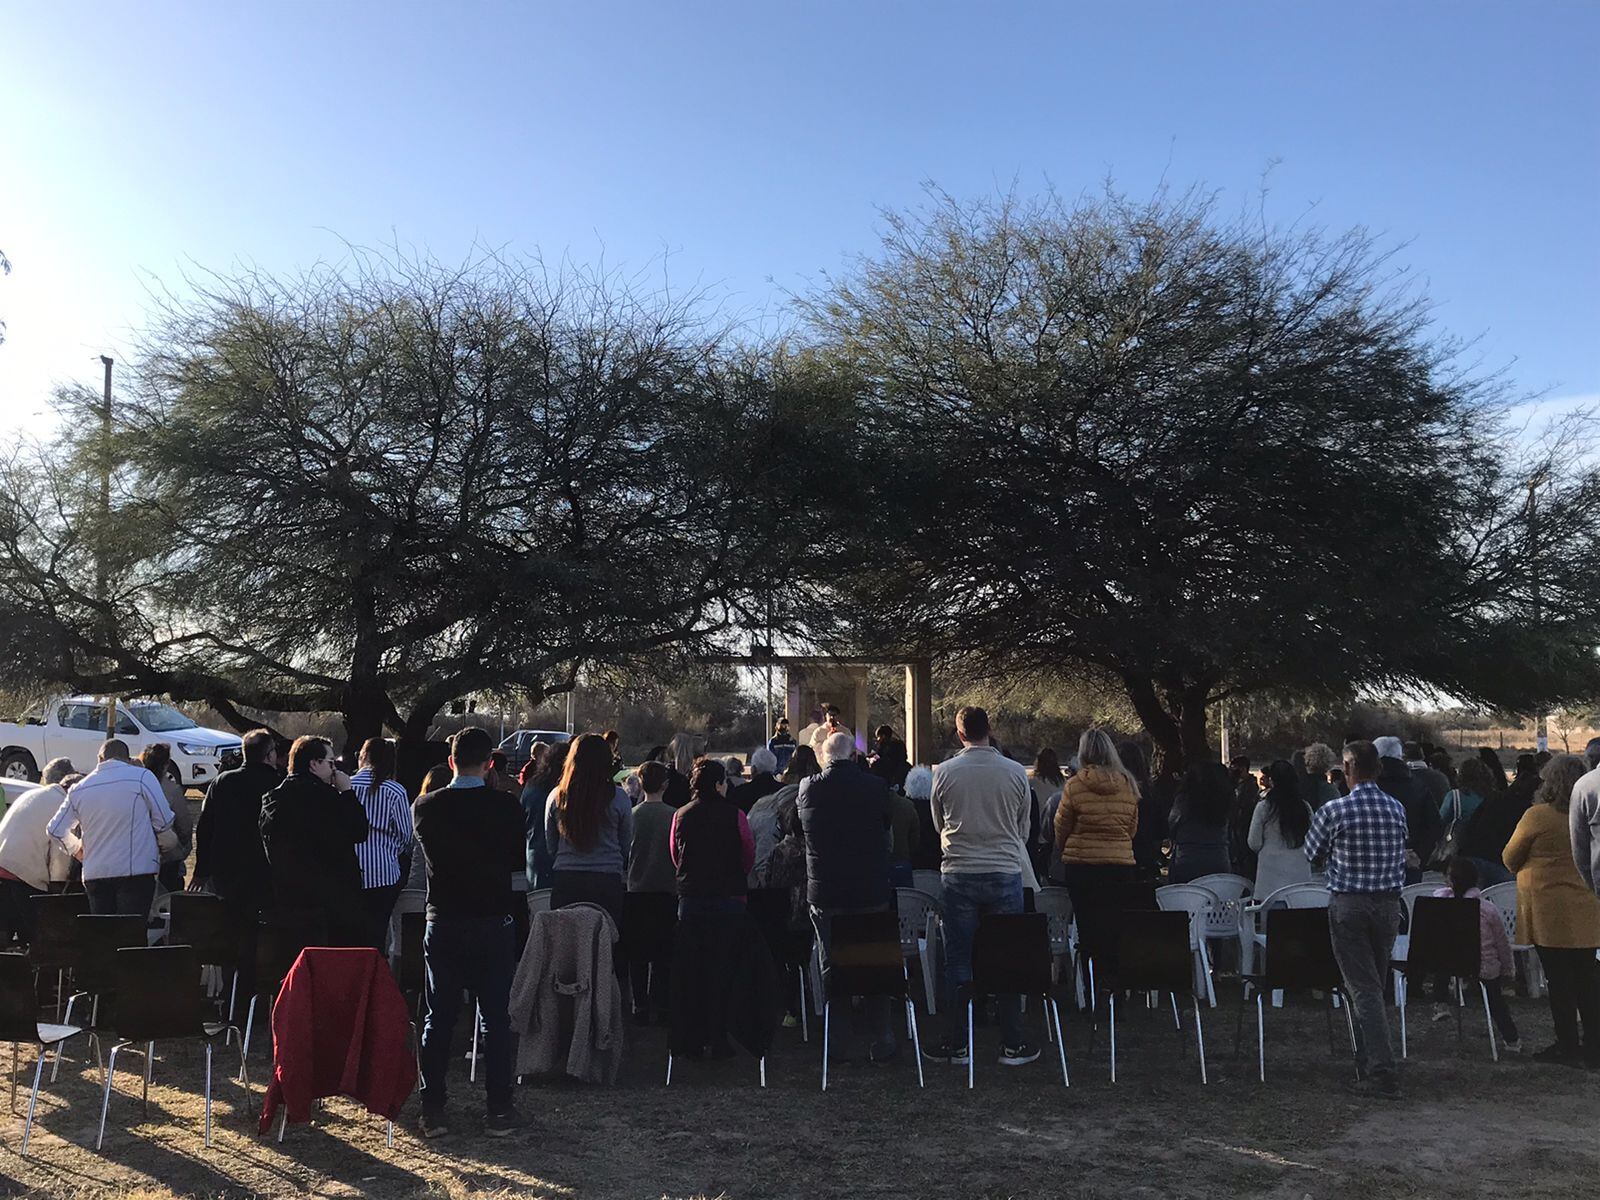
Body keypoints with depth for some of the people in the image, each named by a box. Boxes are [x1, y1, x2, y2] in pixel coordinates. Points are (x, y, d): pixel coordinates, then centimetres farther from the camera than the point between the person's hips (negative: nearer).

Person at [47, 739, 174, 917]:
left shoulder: (79, 789, 7)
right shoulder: (142, 776, -7)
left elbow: (55, 831, 14)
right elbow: (164, 822, -6)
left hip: (94, 874, 4)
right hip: (136, 870, -4)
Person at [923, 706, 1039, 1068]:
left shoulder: (944, 772, -4)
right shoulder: (1016, 773, -3)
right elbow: (1024, 830, 9)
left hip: (959, 875, 0)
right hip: (1006, 874, 1)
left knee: (958, 961, 8)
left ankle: (957, 1044, 13)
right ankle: (1012, 1045, 14)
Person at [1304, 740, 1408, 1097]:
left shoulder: (1334, 811, -12)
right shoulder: (1397, 808, 1)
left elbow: (1312, 856, 0)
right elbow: (1403, 850, 14)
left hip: (1348, 905, -5)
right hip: (1388, 903, 5)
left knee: (1364, 990, -3)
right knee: (1376, 986, 16)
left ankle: (1382, 1072, -9)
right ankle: (1368, 1064, 24)